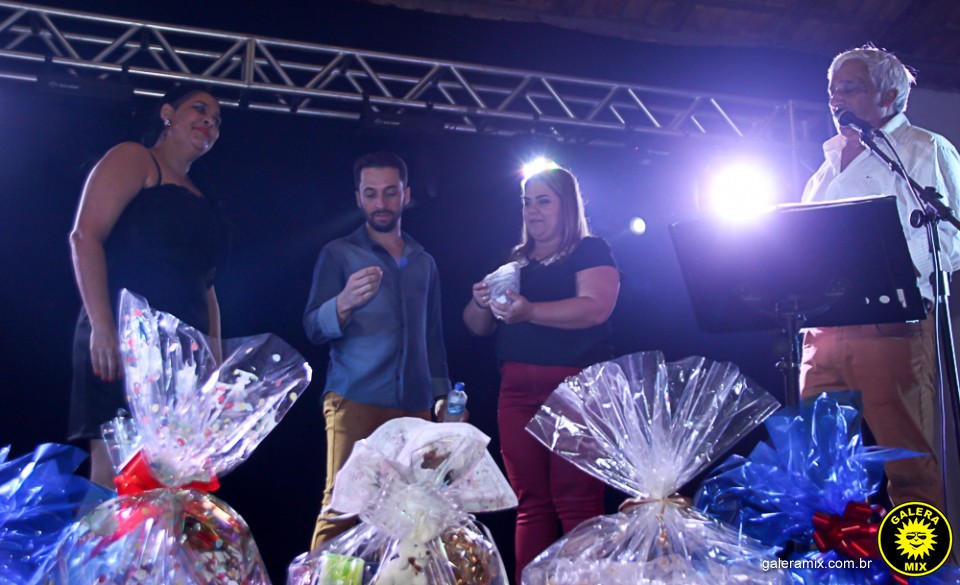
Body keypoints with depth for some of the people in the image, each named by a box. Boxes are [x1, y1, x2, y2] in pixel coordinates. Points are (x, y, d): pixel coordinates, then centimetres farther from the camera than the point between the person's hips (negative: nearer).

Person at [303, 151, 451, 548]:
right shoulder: (338, 254, 7)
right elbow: (314, 328, -3)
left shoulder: (424, 262, 19)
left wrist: (443, 395, 12)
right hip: (355, 402, -3)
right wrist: (344, 304, -24)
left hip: (415, 407, 3)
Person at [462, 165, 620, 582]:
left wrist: (529, 311, -26)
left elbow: (595, 308, -14)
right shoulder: (514, 261, 20)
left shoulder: (591, 252, 4)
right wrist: (481, 302, -3)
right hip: (517, 391, 5)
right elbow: (477, 326, 20)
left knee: (577, 506, -10)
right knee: (531, 504, 3)